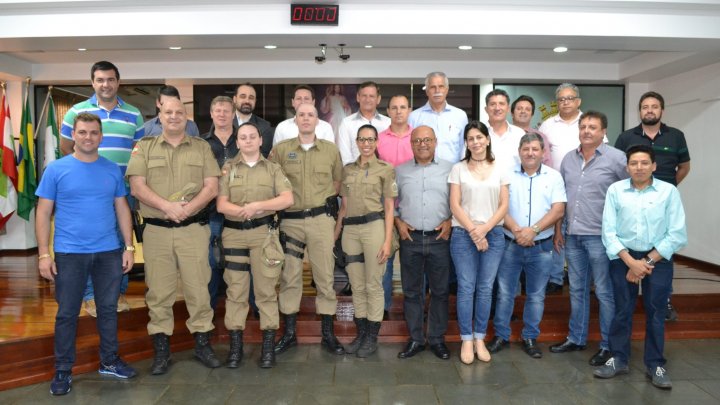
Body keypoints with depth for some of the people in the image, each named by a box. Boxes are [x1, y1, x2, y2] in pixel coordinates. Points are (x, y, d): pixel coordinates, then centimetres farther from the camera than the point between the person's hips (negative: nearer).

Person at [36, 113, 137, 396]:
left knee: (109, 308, 12)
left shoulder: (113, 170, 5)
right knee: (67, 313, 7)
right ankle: (63, 371, 22)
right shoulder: (56, 169, -2)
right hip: (69, 253, -2)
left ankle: (109, 361, 28)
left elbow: (122, 209, 9)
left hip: (109, 252, 2)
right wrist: (44, 254, -7)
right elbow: (43, 213, -2)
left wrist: (129, 247, 4)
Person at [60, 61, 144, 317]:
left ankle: (119, 292, 20)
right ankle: (90, 295, 15)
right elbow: (65, 148, 10)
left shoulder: (133, 114, 9)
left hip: (123, 189, 2)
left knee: (122, 240, 8)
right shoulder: (76, 112, 4)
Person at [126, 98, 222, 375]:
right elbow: (137, 187, -2)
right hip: (156, 230, 0)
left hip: (194, 229, 0)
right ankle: (161, 349, 16)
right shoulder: (144, 147, 9)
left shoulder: (201, 147, 9)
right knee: (159, 291, 5)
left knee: (198, 287, 3)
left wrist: (187, 209, -15)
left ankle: (202, 344, 16)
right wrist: (168, 207, -16)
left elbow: (211, 187, 1)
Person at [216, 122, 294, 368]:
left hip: (264, 233, -1)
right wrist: (245, 210, -16)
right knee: (236, 290, 3)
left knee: (266, 289, 1)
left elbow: (287, 199, -6)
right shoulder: (228, 169, 10)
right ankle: (235, 345, 11)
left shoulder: (273, 169, 8)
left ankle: (268, 344, 8)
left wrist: (258, 205, -16)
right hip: (234, 234, 1)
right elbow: (221, 205, -1)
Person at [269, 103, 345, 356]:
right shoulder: (280, 149, 5)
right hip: (290, 220, 0)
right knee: (289, 277, 5)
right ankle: (289, 334, 17)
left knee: (325, 276, 3)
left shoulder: (330, 150, 8)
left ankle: (328, 334, 14)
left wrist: (325, 200, 6)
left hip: (321, 219, 0)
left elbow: (338, 181, 16)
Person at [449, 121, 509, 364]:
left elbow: (503, 205, 4)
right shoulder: (458, 169, 4)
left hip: (493, 234, 2)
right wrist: (473, 231, -10)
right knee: (466, 288, -1)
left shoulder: (499, 170, 9)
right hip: (463, 234, -2)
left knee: (485, 288, 4)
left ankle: (480, 339, 15)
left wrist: (485, 229, -9)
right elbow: (455, 205, -2)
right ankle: (466, 340, 9)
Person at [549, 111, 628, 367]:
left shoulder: (616, 159, -7)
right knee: (577, 290, 16)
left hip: (600, 236, -5)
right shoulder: (568, 159, 10)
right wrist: (558, 229, 12)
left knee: (605, 292, 3)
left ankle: (608, 345, 16)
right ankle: (576, 338, 28)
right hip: (572, 235, 6)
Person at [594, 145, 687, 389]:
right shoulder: (615, 190, -2)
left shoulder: (669, 191, -3)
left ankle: (655, 365, 20)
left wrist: (648, 261, -10)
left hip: (658, 259, 0)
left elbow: (677, 234, -6)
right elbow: (608, 231, -5)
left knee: (655, 313, 6)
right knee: (622, 311, 7)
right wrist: (631, 262, -12)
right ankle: (619, 360, 20)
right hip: (623, 258, 1)